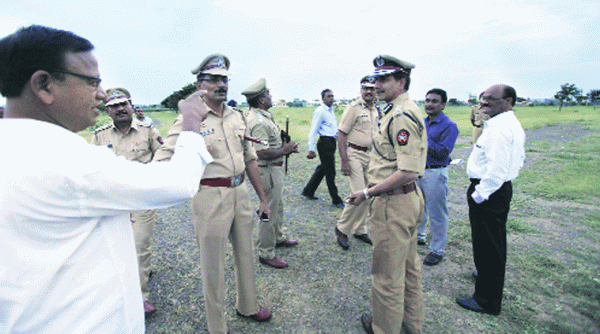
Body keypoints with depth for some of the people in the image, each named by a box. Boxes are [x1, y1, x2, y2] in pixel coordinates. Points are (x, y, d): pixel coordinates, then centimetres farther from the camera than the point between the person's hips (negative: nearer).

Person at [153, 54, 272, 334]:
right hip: (210, 197, -6)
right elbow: (161, 162, -16)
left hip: (240, 192, 6)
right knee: (213, 263, 9)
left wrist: (262, 198, 14)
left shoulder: (237, 116, 8)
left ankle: (248, 306, 46)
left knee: (245, 253, 21)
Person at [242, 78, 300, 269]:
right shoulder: (259, 122, -24)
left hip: (274, 169, 11)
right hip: (268, 170, -11)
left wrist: (283, 145, 4)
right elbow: (263, 153, -30)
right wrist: (285, 150, -17)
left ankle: (278, 238, 45)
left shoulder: (260, 115, 10)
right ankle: (266, 254, 16)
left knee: (277, 206, 25)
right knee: (268, 212, 1)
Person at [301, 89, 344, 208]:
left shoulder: (331, 111, 18)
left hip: (331, 142, 10)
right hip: (325, 143, -10)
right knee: (330, 172, -3)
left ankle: (308, 192, 28)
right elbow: (313, 131, -14)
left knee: (322, 169, 16)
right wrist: (311, 149, -17)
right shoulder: (320, 111, -10)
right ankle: (336, 200, 7)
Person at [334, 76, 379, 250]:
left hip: (370, 155, 7)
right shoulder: (353, 108, -8)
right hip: (355, 154, -7)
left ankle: (360, 230, 24)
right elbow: (341, 135, -12)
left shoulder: (376, 111, 14)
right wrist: (344, 161, -19)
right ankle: (342, 228, 7)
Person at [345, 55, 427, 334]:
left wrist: (368, 193, -19)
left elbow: (408, 172, -28)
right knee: (408, 266, 24)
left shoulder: (401, 116, -21)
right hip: (408, 199, 11)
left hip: (393, 204, -11)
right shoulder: (403, 111, 13)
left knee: (387, 274, 9)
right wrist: (373, 190, 16)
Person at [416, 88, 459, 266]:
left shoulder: (449, 126, -10)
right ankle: (419, 236, 41)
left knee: (436, 213, 1)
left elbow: (443, 152, -20)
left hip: (435, 173, -7)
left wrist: (424, 139, -19)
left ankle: (437, 250, 16)